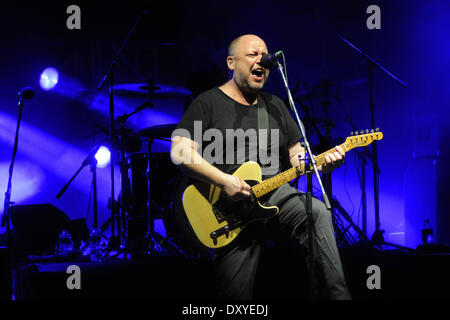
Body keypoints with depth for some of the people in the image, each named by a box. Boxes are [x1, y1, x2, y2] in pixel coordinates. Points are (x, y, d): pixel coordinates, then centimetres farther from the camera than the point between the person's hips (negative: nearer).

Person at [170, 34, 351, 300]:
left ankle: (338, 295, -28)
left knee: (318, 212, -29)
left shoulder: (275, 105, 17)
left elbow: (296, 154, 17)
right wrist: (224, 181, -20)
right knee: (237, 294, -8)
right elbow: (180, 152, -10)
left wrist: (322, 163, -6)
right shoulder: (208, 103, 0)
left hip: (274, 192, 3)